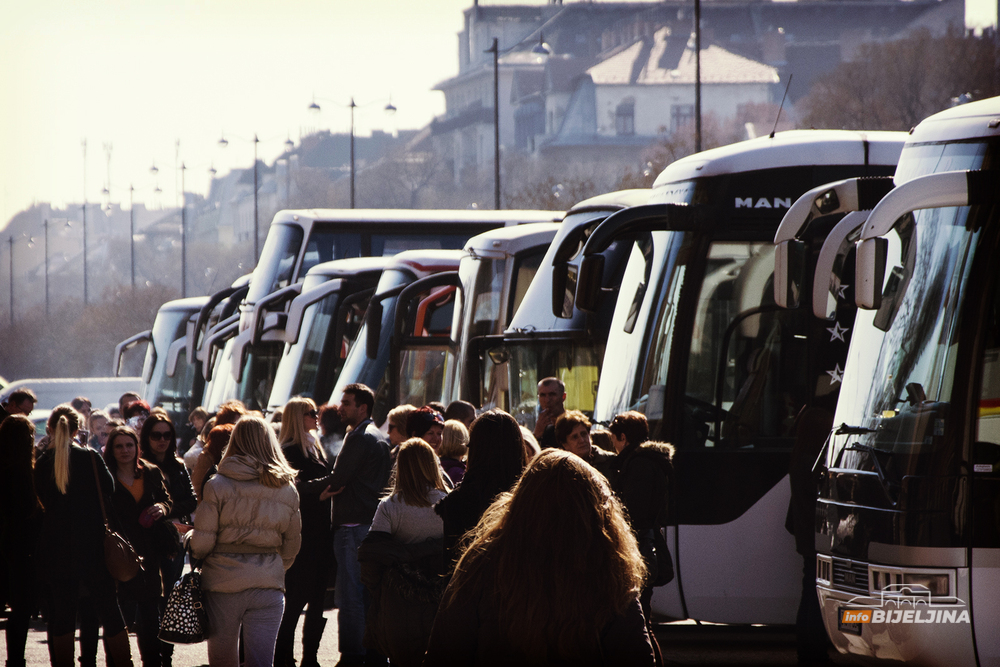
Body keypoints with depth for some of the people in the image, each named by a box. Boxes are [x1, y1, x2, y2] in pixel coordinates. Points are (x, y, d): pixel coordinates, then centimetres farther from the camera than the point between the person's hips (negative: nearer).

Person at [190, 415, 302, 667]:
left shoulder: (218, 486, -7)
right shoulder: (287, 490, 3)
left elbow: (202, 544, -8)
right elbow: (290, 549, 11)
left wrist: (191, 539, 14)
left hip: (223, 582, -1)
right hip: (268, 585, 2)